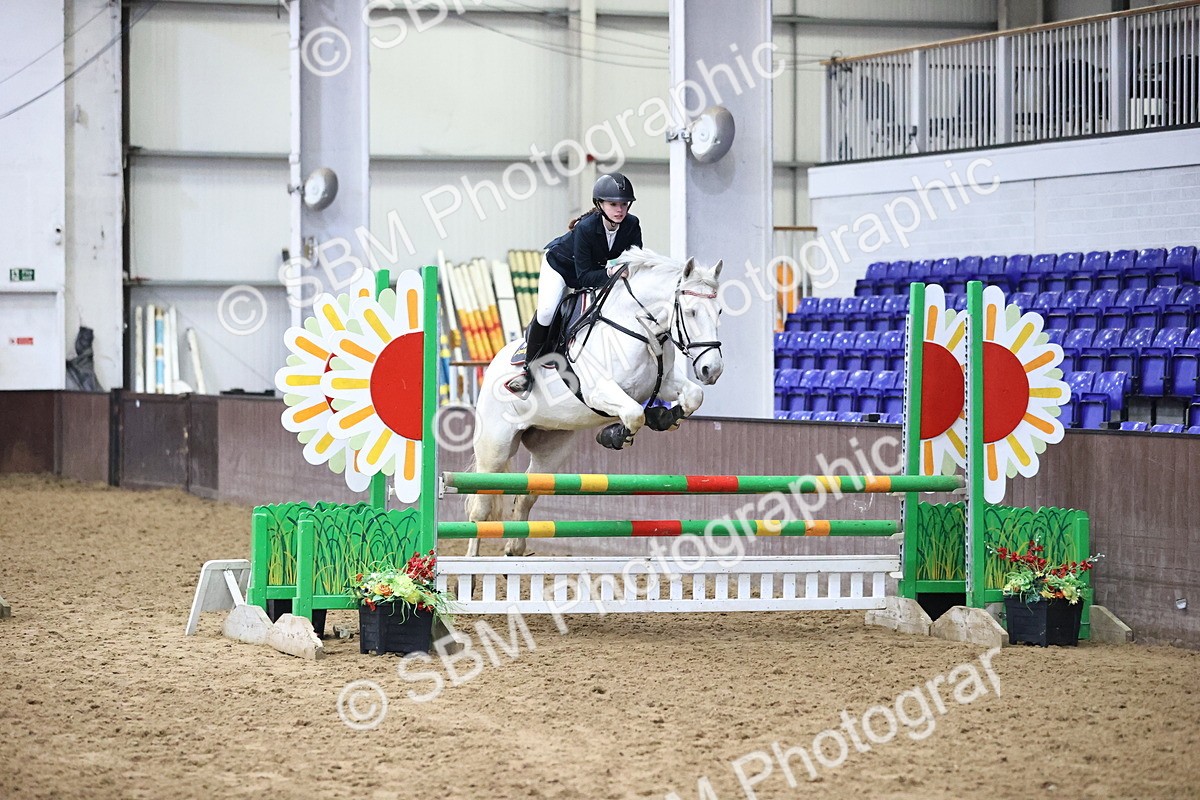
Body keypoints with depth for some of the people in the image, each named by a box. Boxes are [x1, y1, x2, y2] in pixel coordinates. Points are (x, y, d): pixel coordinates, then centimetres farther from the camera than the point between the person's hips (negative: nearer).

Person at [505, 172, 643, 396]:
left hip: (601, 272, 5)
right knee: (546, 312, -25)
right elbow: (584, 276, -35)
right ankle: (528, 369, -11)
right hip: (560, 265, -5)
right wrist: (608, 273, -52)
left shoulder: (632, 226, -25)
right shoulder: (585, 228, -37)